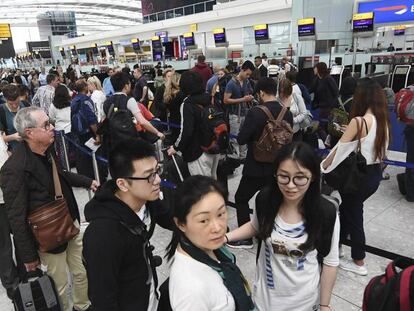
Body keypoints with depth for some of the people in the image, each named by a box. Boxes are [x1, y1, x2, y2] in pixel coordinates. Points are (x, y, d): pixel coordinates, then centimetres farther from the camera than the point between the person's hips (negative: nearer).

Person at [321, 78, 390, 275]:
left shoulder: (358, 121, -20)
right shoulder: (383, 121, 1)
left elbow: (339, 149, -16)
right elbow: (371, 141, 8)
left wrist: (321, 168, -4)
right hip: (375, 174, 7)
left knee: (354, 216, 10)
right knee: (348, 209, 23)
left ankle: (358, 263, 26)